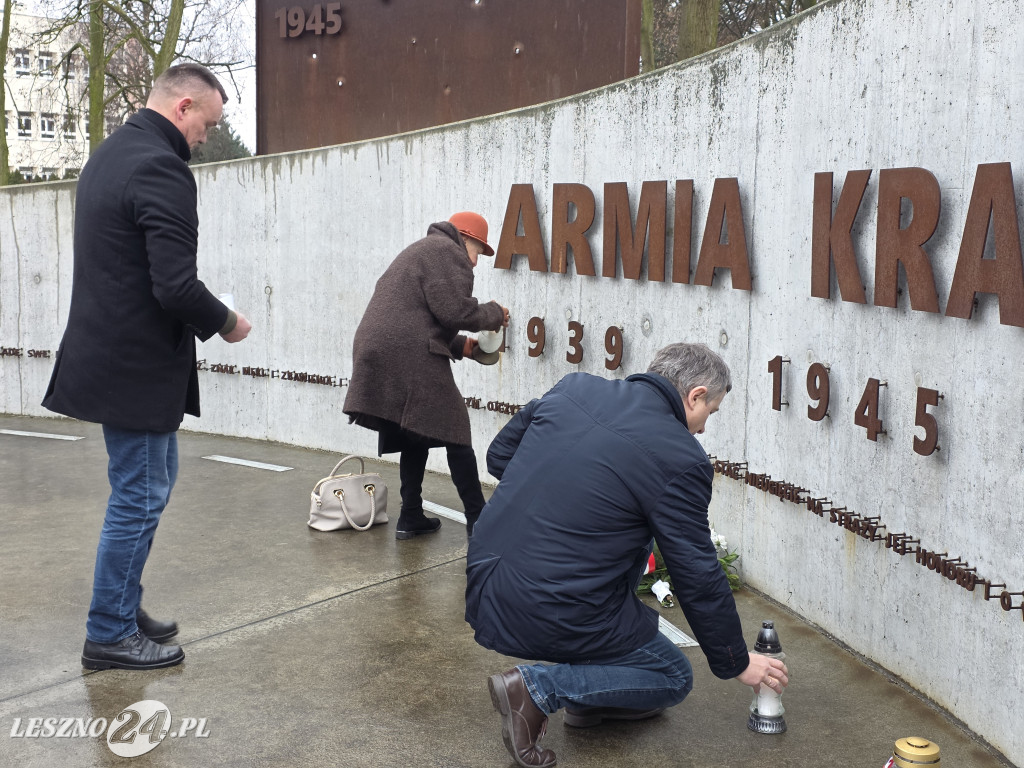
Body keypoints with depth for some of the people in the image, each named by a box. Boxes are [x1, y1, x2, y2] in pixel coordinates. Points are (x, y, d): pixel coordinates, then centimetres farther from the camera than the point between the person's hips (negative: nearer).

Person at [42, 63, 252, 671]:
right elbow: (177, 287, -27)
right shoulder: (162, 170, -20)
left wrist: (207, 316, 16)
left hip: (108, 348, 10)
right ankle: (110, 636, 15)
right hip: (139, 366, -10)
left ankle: (124, 605, 32)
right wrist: (224, 322, -9)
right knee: (139, 496, 2)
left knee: (154, 479, 21)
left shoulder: (109, 154, 13)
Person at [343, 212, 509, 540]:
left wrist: (460, 345, 23)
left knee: (413, 439, 18)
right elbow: (454, 311, -13)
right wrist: (494, 314, 4)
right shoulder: (448, 253, -2)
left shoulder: (420, 251, 30)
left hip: (376, 355, 10)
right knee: (454, 435, -2)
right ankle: (477, 520, 2)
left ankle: (410, 518, 20)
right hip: (411, 362, -10)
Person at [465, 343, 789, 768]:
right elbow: (698, 578, -4)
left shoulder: (572, 387, 5)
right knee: (673, 678, 17)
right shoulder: (680, 458, -11)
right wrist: (736, 663, 10)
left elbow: (497, 456, 16)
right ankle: (539, 687, -2)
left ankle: (590, 695, 26)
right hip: (553, 618, -7)